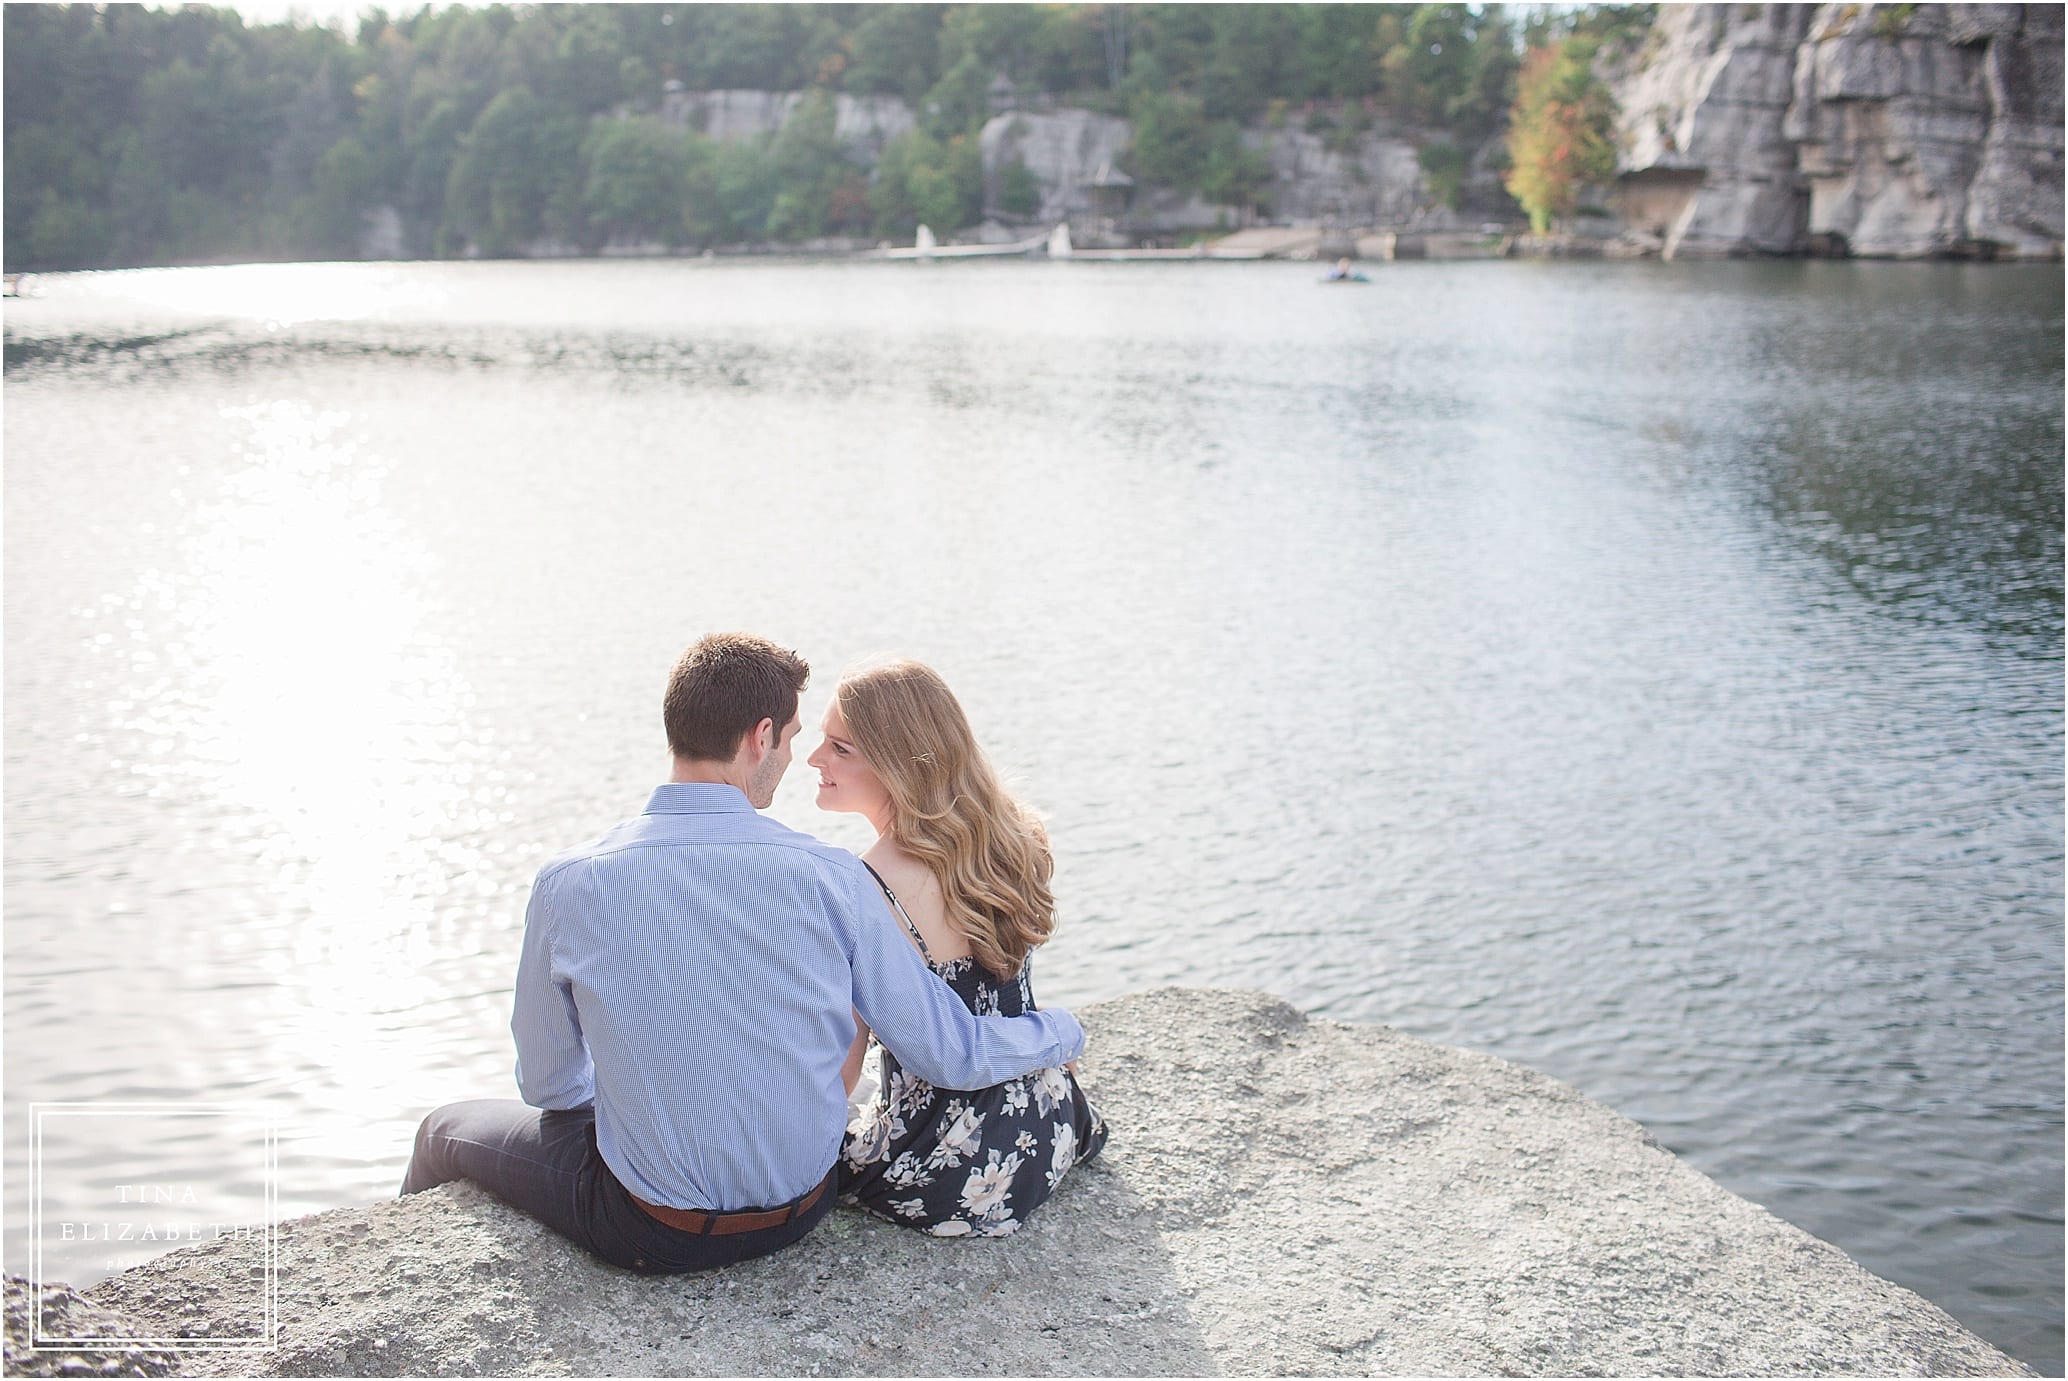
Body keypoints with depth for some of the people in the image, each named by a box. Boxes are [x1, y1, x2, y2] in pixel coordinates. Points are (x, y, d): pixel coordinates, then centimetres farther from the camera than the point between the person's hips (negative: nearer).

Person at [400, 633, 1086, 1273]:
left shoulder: (569, 886, -19)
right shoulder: (834, 879, -17)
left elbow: (549, 1085, -3)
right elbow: (953, 1055, -8)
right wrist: (1062, 1032, 12)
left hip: (655, 1234, -3)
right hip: (802, 1212, 3)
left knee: (448, 1129, 26)